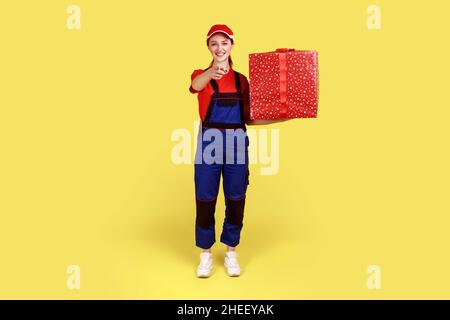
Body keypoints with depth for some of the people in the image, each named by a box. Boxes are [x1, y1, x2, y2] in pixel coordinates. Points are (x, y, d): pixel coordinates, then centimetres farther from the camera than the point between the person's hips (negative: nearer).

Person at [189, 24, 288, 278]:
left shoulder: (242, 79, 10)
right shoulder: (201, 75, 1)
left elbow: (248, 118, 10)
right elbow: (196, 85, -26)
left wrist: (282, 118, 0)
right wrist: (212, 72, -48)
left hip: (236, 146, 2)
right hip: (209, 145, -2)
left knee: (236, 201, 8)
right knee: (205, 201, 4)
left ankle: (231, 252, 28)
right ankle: (206, 254, 24)